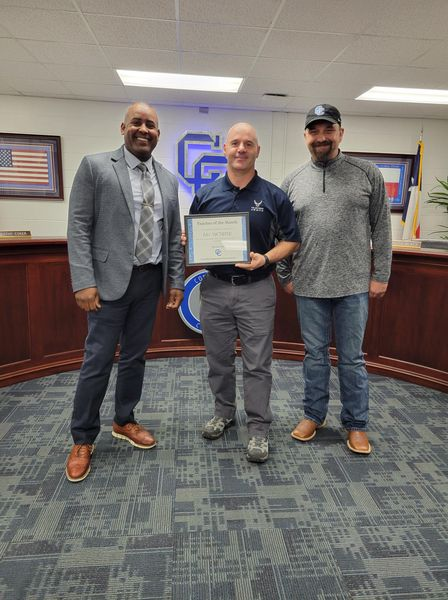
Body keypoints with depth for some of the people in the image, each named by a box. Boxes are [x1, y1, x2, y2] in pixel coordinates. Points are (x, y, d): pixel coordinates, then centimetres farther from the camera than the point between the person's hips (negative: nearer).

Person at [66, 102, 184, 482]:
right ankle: (83, 439, 19)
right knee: (98, 360, 1)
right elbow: (79, 227, -7)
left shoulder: (168, 180, 11)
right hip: (111, 279, -4)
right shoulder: (95, 166, -2)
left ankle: (124, 421, 31)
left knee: (135, 357, 13)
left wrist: (176, 280, 6)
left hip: (150, 280, 4)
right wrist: (84, 281, -15)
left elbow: (174, 236, 12)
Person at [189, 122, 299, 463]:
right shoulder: (205, 195, 6)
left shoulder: (273, 196, 0)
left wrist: (265, 259, -14)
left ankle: (259, 428, 17)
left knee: (257, 363, 2)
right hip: (215, 287, 3)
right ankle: (224, 412, 35)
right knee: (219, 358, 14)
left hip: (256, 289, -2)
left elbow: (291, 240, 3)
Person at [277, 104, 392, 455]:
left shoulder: (367, 174, 1)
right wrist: (285, 277, 7)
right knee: (315, 355, 13)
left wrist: (380, 275, -2)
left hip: (354, 285, -1)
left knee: (352, 358, 9)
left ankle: (356, 424, 26)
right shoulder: (291, 183, 6)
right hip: (308, 287, 2)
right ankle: (314, 415, 31)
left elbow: (381, 228, 2)